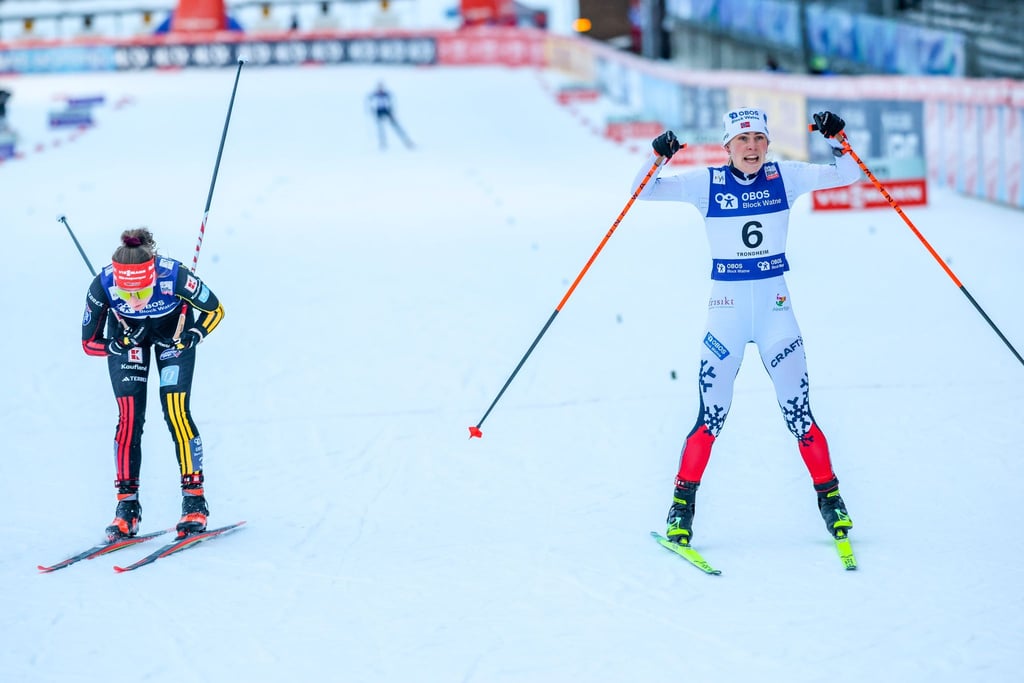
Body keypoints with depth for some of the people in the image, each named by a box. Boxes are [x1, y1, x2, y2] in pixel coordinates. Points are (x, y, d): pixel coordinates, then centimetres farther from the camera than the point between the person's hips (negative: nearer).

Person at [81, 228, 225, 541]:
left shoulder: (174, 277, -38)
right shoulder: (103, 286, -34)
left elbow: (215, 310, -18)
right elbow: (89, 342, -18)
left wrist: (189, 339, -30)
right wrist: (120, 346, -34)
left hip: (172, 331, -1)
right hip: (126, 337, 1)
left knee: (176, 413, -13)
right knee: (129, 418, -10)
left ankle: (195, 502, -3)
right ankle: (127, 506, -1)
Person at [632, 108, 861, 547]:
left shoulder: (785, 177, 2)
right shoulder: (707, 183, -2)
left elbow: (847, 175, 1)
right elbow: (643, 191, -5)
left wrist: (837, 140, -15)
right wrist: (657, 157, -22)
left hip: (776, 306, 1)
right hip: (726, 306, -1)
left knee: (798, 412, 0)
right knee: (711, 416, -5)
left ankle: (830, 499, 15)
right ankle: (682, 506, 8)